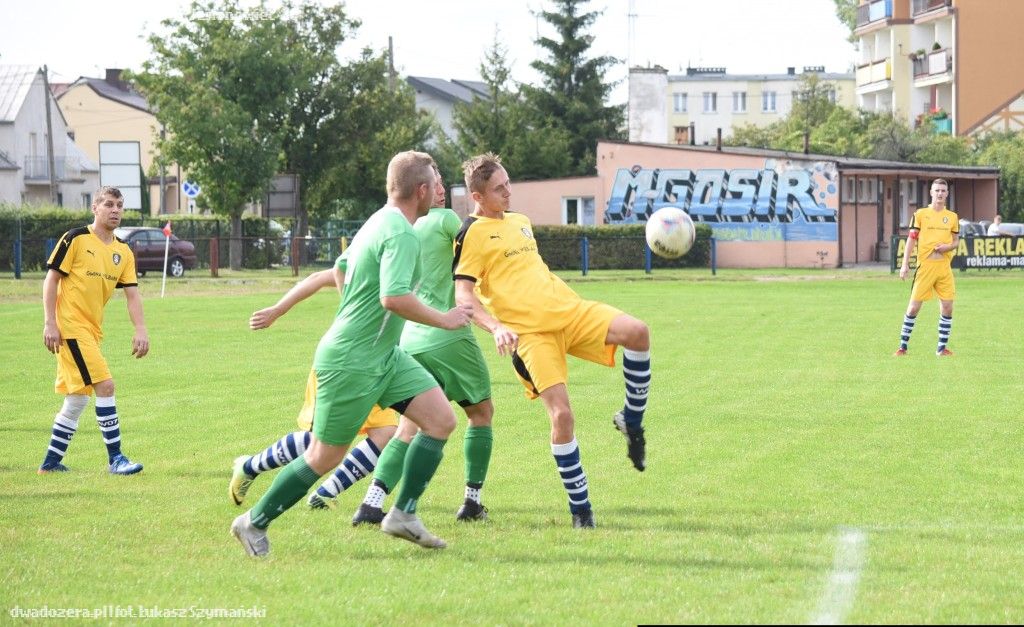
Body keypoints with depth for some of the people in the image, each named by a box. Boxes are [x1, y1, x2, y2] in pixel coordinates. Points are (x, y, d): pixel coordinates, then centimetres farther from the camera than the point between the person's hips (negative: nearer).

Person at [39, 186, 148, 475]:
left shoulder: (123, 252, 9)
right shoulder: (75, 239, -9)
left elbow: (132, 295, 5)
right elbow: (51, 280, -7)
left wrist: (140, 330, -10)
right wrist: (50, 323, -14)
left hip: (92, 330, 8)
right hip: (70, 325, -8)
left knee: (78, 399, 11)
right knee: (105, 385, -15)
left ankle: (51, 462, 22)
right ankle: (116, 458, -11)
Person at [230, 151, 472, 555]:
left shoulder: (379, 222, 11)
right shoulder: (401, 234, -20)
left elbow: (340, 271, 25)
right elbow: (394, 298, -33)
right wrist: (444, 320, -22)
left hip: (383, 356, 10)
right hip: (352, 363, -10)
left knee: (441, 419, -1)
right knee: (324, 458, -1)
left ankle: (403, 514, 4)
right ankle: (254, 523, 15)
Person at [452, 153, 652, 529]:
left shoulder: (521, 222, 21)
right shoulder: (472, 234, -2)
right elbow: (462, 294, -10)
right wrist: (496, 327, -24)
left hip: (568, 310, 6)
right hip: (528, 330, -6)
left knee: (637, 332, -20)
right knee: (561, 414, -16)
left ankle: (631, 421, -1)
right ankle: (580, 508, -3)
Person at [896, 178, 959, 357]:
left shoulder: (952, 217, 10)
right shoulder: (920, 214, 2)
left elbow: (956, 240, 16)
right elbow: (911, 239, 2)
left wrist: (948, 246, -7)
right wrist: (905, 264, -5)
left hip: (944, 266, 3)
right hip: (925, 265, -3)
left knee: (947, 308, -1)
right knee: (913, 307, -4)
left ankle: (942, 347, 9)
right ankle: (903, 346, 6)